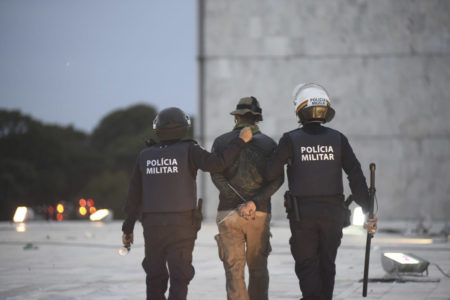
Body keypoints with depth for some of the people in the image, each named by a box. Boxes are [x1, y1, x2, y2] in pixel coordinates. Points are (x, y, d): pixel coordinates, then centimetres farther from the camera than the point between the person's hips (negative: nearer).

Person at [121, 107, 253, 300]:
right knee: (179, 277, -1)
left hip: (152, 225, 3)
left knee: (155, 276, 15)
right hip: (181, 225, -3)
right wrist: (240, 141, -7)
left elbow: (134, 195, 7)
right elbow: (216, 164, -17)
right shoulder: (188, 150, -5)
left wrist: (128, 227, 14)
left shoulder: (145, 156, 6)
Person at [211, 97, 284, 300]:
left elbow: (216, 175, -8)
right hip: (260, 214, 1)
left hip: (228, 213, -1)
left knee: (234, 270, -2)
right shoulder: (269, 144, 6)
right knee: (258, 268, 15)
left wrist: (239, 204, -13)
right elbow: (277, 179, -7)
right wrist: (255, 202, -13)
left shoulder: (221, 142, 5)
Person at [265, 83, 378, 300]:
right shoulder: (337, 139, 1)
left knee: (306, 266, 1)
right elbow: (356, 176, -2)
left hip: (302, 213, -3)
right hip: (332, 212, 3)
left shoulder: (291, 140, -6)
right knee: (326, 264, 16)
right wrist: (368, 211, 1)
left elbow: (270, 174, -6)